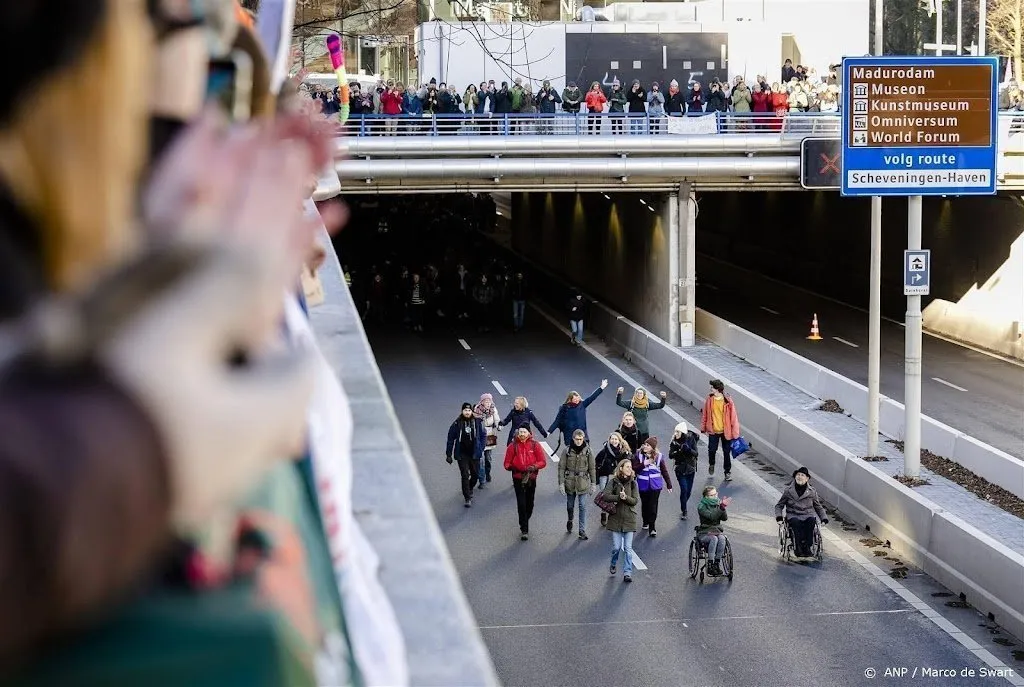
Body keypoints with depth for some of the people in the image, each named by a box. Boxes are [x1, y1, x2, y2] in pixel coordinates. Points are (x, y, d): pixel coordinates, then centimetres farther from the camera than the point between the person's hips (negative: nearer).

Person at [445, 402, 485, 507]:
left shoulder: (477, 422, -4)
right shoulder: (457, 424, -7)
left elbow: (482, 436, 6)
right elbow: (451, 439, -1)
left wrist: (480, 449, -1)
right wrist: (448, 454, -1)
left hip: (474, 454, 2)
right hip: (462, 454, -2)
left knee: (475, 474, 11)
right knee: (465, 476, -4)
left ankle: (469, 489, 41)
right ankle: (468, 498, 3)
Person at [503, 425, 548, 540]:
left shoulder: (534, 445, -1)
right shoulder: (513, 446, -2)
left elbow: (543, 461, -2)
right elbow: (507, 463, 2)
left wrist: (534, 467, -20)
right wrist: (511, 467, -21)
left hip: (531, 478, 2)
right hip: (518, 479, -2)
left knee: (529, 504, 13)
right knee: (521, 504, -8)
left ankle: (524, 522, 36)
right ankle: (524, 530, -5)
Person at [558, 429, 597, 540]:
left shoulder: (588, 451, -4)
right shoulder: (567, 450, -6)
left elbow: (592, 468, 2)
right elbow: (561, 467, -3)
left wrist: (593, 484, 3)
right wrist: (561, 483, -7)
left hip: (583, 483, -1)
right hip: (570, 481, 1)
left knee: (583, 506, -4)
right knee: (570, 505, 15)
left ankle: (582, 531, 1)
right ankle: (569, 521, 44)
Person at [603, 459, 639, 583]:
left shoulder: (633, 483, 2)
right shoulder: (613, 482, -1)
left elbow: (635, 500, -4)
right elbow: (606, 495, -12)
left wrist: (626, 497, -21)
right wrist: (619, 497, -23)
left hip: (629, 519, 1)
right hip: (616, 518, -1)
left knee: (628, 548, -1)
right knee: (616, 547, 1)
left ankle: (627, 572, 4)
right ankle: (613, 565, 30)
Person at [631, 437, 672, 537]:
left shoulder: (659, 457, -4)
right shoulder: (639, 455, -4)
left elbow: (664, 471, 4)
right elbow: (634, 468, -8)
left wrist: (669, 485, 7)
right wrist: (643, 464, -23)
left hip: (655, 486, -1)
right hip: (643, 485, 2)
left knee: (653, 506, -6)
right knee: (645, 504, 15)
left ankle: (652, 528, -2)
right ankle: (646, 521, 38)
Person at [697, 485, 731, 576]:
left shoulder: (718, 504, 9)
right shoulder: (701, 506, -6)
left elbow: (725, 518, -4)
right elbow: (711, 516, -22)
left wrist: (723, 508, -22)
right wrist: (721, 507, -29)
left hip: (717, 531, 3)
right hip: (704, 533, -3)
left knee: (721, 538, -30)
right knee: (714, 539, -34)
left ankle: (717, 563, -21)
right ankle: (710, 566, -30)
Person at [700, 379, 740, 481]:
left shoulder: (727, 402, -16)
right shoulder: (709, 400, -6)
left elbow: (733, 417, -12)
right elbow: (704, 414, 4)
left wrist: (735, 433, -11)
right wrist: (703, 428, 7)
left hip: (726, 431, -2)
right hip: (713, 431, 2)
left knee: (726, 452, 8)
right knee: (712, 450, 6)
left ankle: (728, 472, 24)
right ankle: (711, 464, 38)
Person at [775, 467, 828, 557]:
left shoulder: (812, 492, 11)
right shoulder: (788, 490, 7)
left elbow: (819, 507, 21)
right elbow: (779, 506, 14)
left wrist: (824, 519, 7)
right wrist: (779, 517, -4)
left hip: (807, 516, 1)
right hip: (793, 516, -1)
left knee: (811, 521, -35)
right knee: (796, 522, -37)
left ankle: (807, 546, -35)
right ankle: (798, 547, -38)